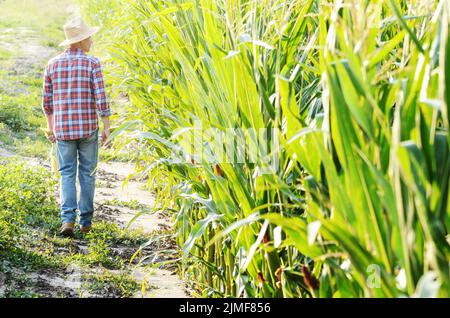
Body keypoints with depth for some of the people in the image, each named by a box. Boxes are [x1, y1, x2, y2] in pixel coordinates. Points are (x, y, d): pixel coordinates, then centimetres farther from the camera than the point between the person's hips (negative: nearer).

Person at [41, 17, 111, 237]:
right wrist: (107, 128, -5)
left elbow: (47, 101, 6)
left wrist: (50, 127, 17)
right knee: (87, 173, 10)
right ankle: (85, 221, 14)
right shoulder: (92, 63, -7)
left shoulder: (53, 64, 3)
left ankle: (67, 219, -7)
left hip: (63, 128, 2)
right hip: (88, 128, -2)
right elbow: (101, 98, -11)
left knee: (67, 174, 9)